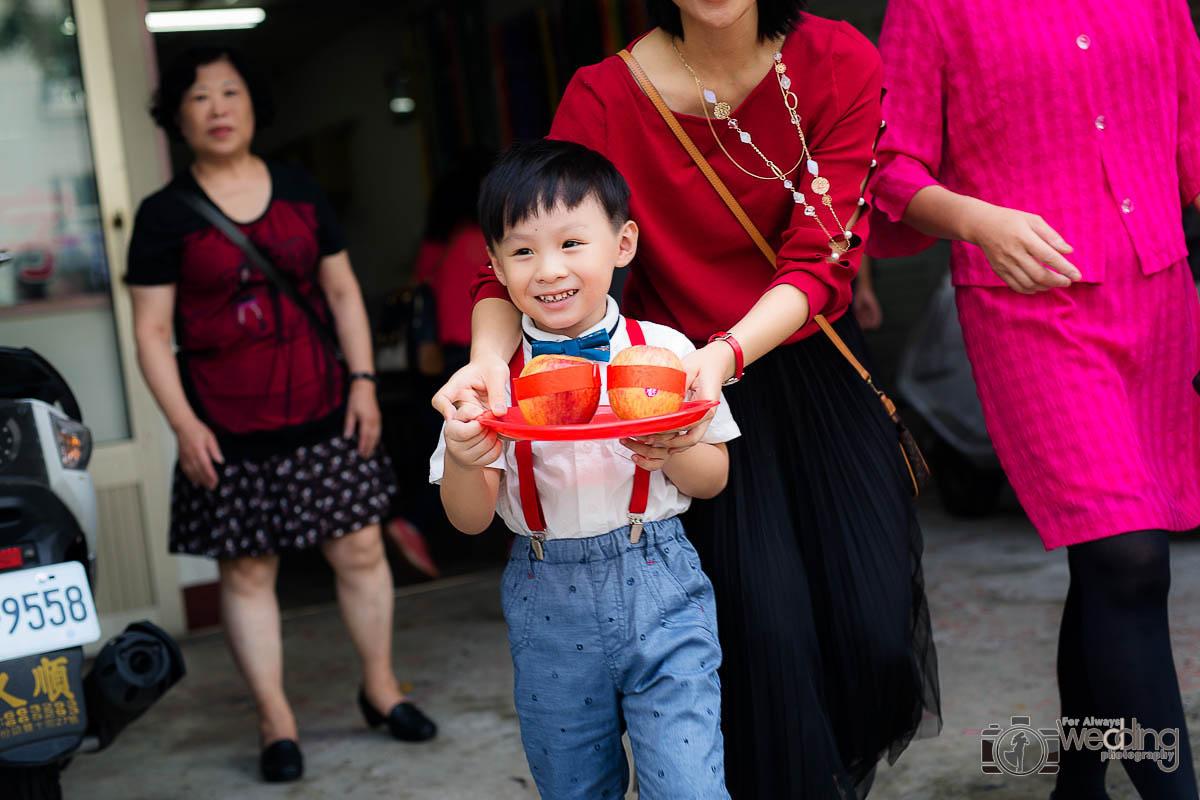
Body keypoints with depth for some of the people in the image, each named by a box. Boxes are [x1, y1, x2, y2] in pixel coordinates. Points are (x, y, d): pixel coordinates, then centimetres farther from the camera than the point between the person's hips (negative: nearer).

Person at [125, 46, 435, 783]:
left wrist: (363, 379, 3)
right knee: (247, 570, 3)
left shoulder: (300, 192, 9)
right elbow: (152, 329, -3)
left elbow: (342, 290, 12)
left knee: (360, 549, 5)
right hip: (228, 426, -2)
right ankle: (276, 722, 17)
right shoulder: (165, 216, -1)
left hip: (320, 410, 3)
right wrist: (183, 425, -11)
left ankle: (381, 687, 25)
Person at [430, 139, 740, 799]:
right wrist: (465, 464, -24)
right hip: (549, 603, 2)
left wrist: (670, 453, -19)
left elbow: (714, 479, 2)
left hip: (659, 587, -1)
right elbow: (470, 519, -2)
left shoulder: (664, 351, -5)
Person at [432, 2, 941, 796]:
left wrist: (726, 354, -36)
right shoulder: (606, 95, -14)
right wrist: (491, 356, -37)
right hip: (686, 375, -1)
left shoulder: (840, 64, -13)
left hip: (808, 369, 2)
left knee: (875, 623, -5)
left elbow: (821, 260, -19)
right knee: (766, 626, -11)